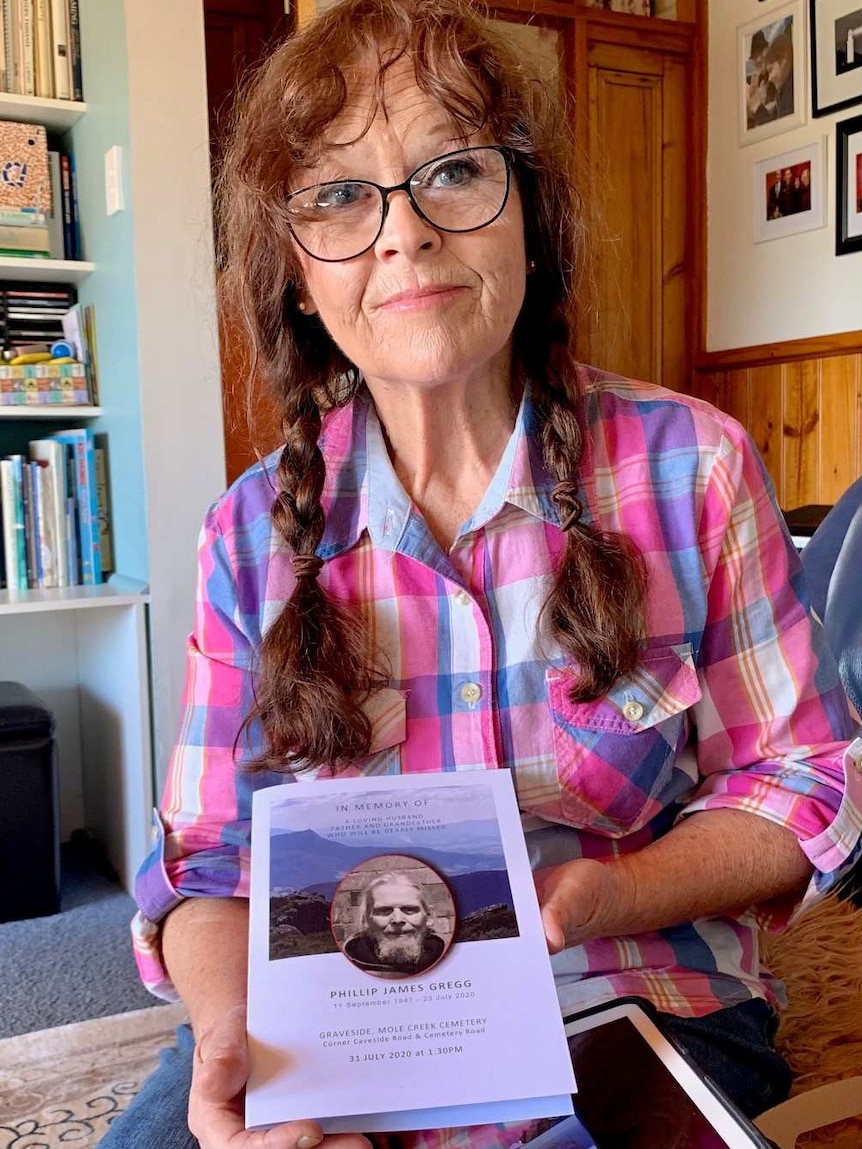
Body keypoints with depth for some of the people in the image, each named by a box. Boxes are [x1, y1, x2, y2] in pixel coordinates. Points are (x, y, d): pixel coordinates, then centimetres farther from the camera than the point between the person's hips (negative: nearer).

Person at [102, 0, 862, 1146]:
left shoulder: (692, 464, -8)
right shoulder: (254, 534, -4)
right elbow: (210, 861, 0)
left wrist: (584, 903, -19)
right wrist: (230, 1029, -23)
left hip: (636, 1007, 0)